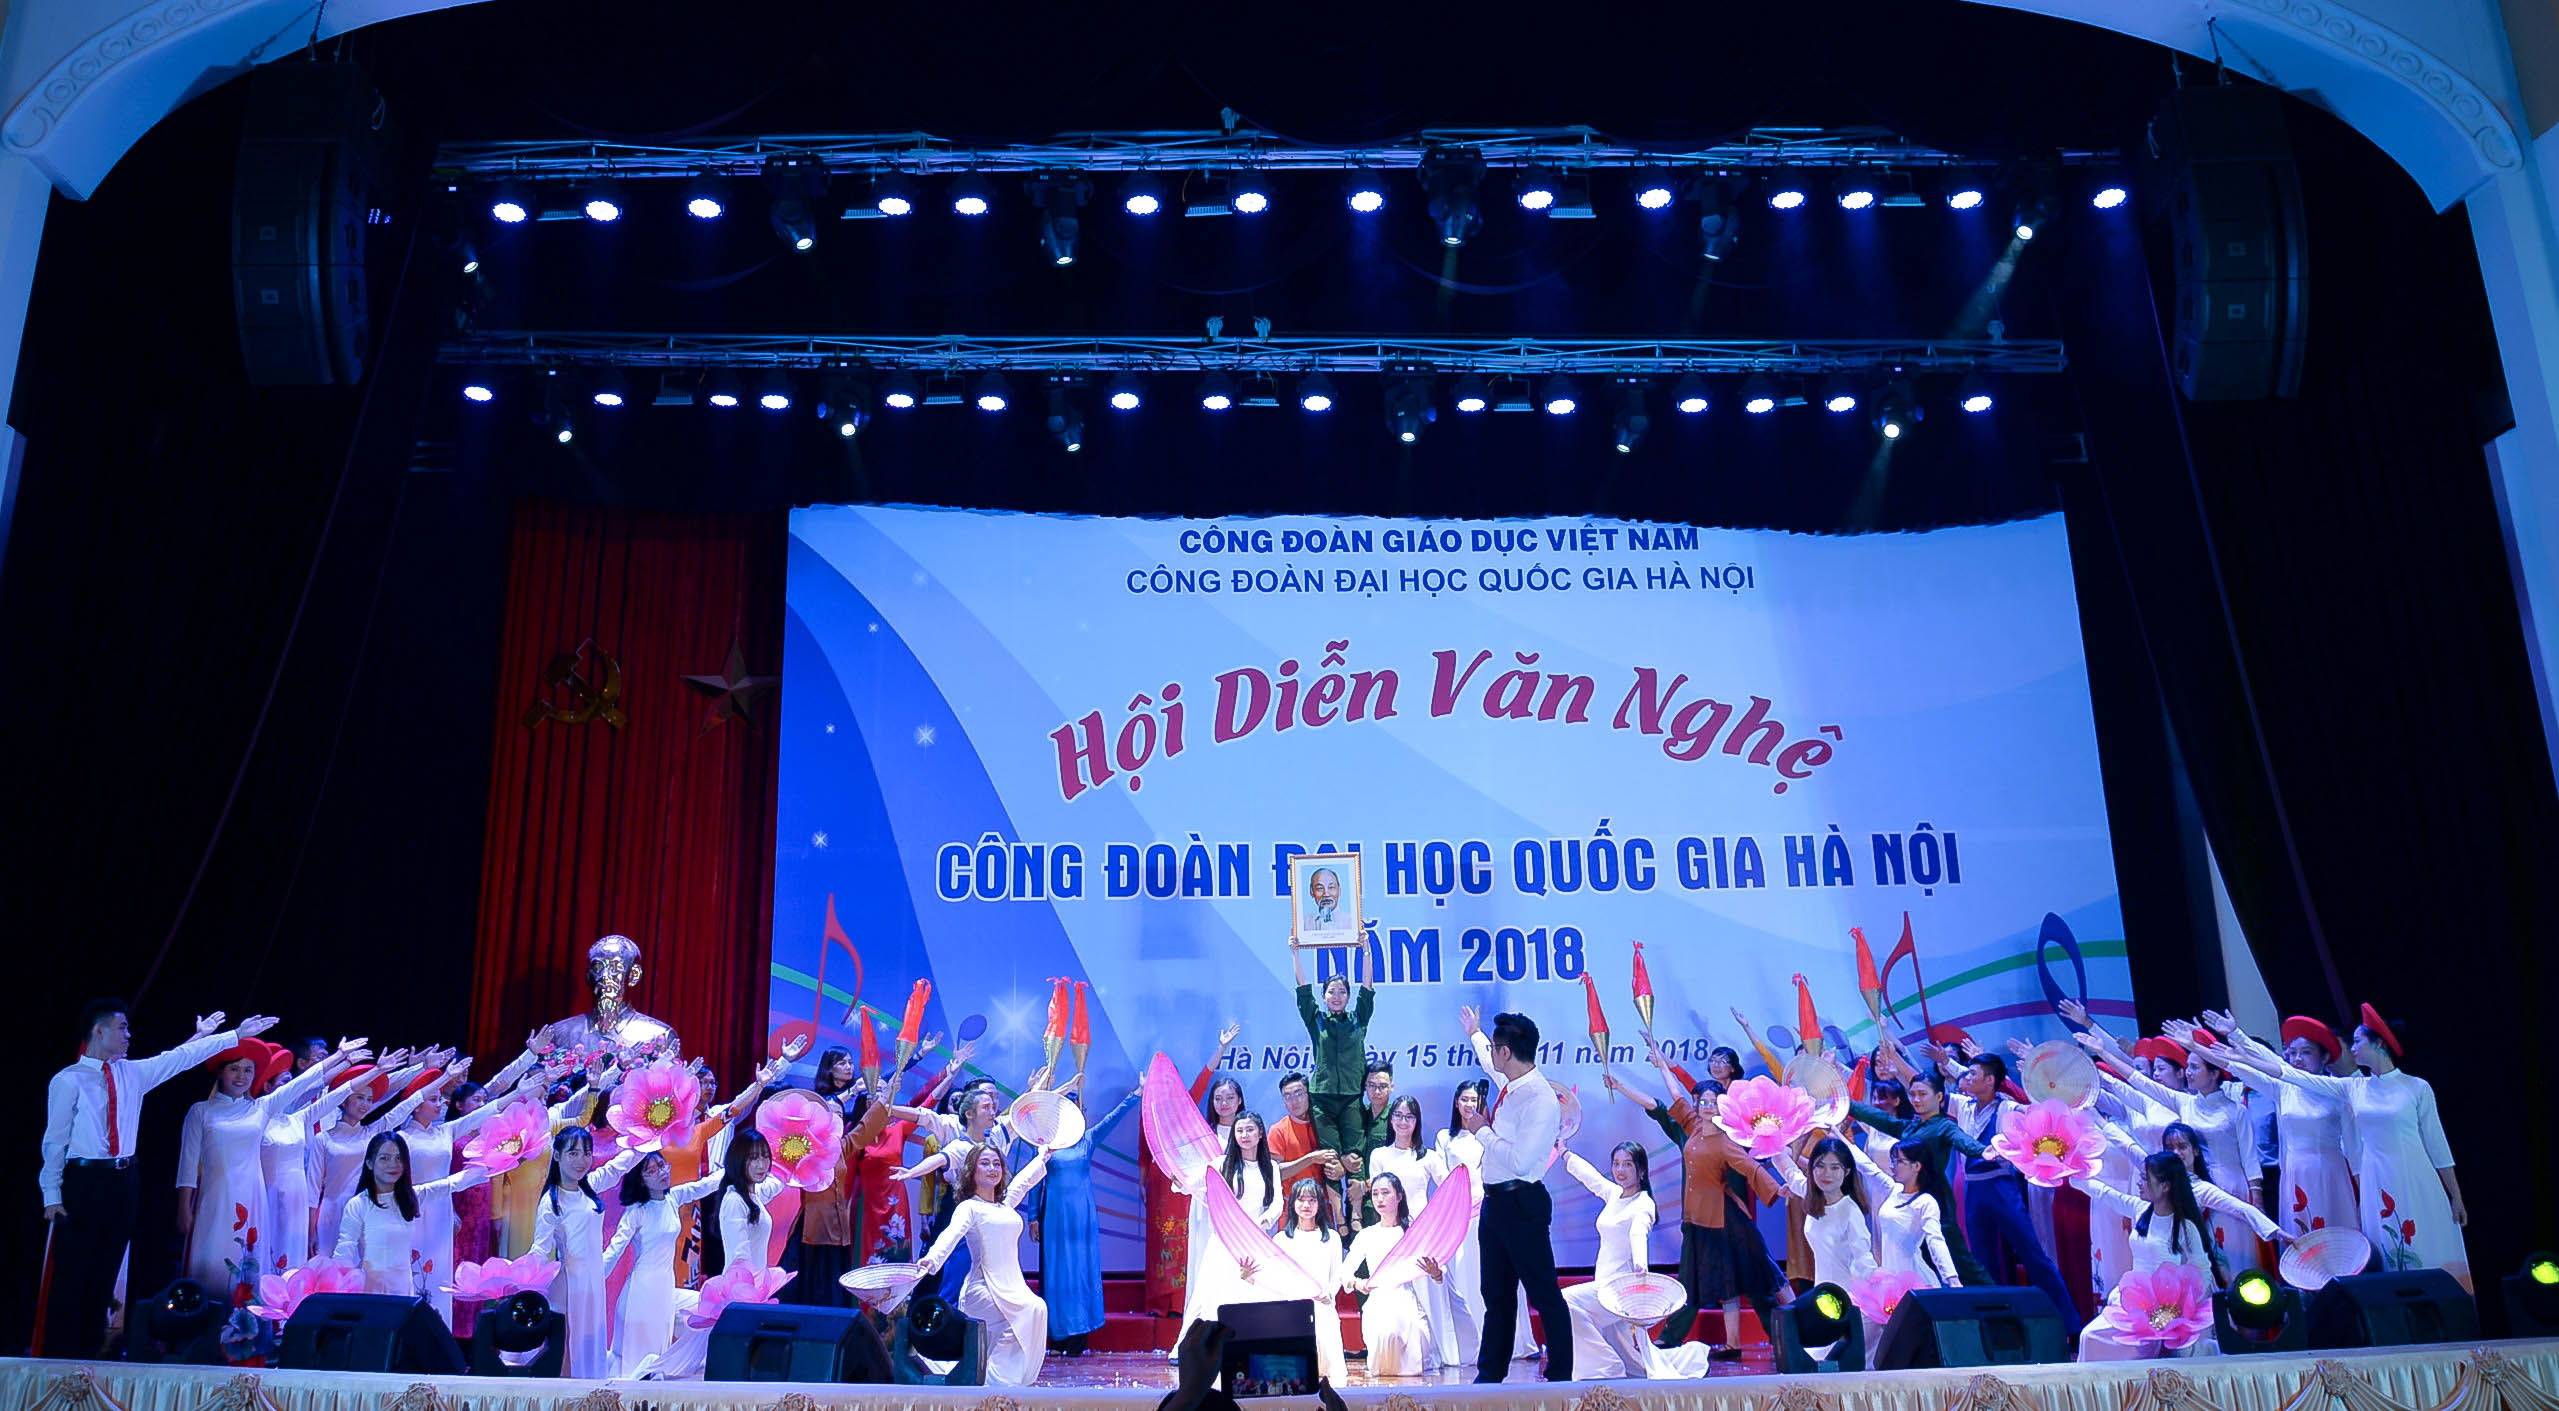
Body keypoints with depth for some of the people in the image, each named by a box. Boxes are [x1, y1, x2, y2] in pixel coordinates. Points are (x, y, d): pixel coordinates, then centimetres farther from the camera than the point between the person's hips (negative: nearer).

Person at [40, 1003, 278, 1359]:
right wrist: (52, 1195, -8)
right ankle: (59, 1353, 5)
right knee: (73, 1272, -3)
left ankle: (91, 1350, 17)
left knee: (106, 1271, 10)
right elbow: (55, 1139, -5)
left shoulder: (133, 1073, 10)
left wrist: (237, 1035, 10)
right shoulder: (68, 1080, -5)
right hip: (83, 1180, -5)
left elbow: (181, 1058, 13)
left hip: (123, 1182, 5)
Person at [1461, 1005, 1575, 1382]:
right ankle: (1491, 1373, 28)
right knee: (1496, 1294, 18)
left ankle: (1560, 1376, 8)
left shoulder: (1540, 1100, -21)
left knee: (1544, 1294, -1)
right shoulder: (1511, 1084, 5)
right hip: (1496, 1200, 10)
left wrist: (1482, 1131, -14)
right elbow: (1489, 1060, 31)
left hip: (1522, 1204, -10)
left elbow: (1519, 1160, -27)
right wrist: (1474, 1033, 47)